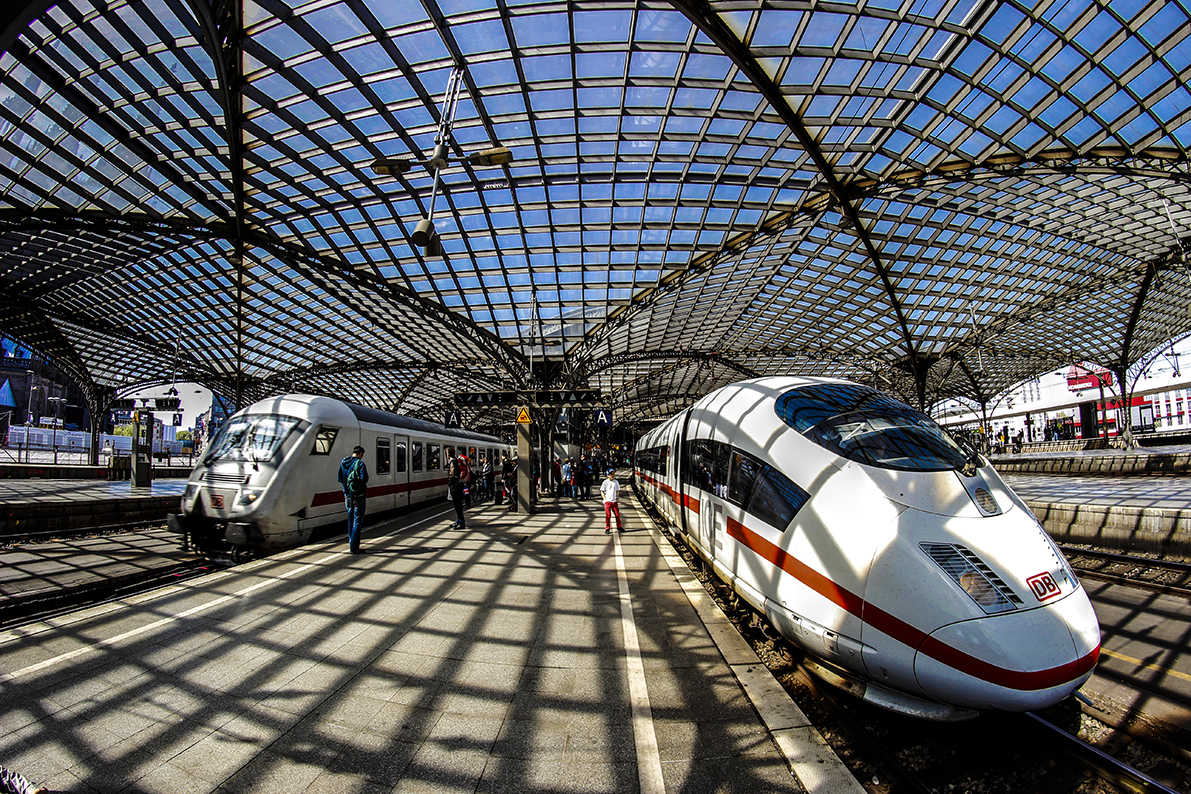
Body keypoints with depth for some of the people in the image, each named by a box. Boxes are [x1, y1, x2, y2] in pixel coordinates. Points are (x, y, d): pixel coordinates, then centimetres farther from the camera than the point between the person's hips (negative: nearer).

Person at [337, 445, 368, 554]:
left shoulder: (343, 462, 7)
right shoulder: (359, 463, -14)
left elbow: (340, 479, 10)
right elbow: (364, 479, -19)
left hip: (347, 495, 7)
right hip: (358, 495, -6)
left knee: (350, 521, 18)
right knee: (357, 521, -2)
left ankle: (351, 544, 27)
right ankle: (354, 548, -3)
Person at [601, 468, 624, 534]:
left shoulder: (616, 482, 8)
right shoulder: (605, 482, -5)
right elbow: (602, 491, 0)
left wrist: (617, 498, 4)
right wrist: (605, 499, -9)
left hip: (614, 501, 4)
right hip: (607, 501, -4)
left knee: (617, 514, 6)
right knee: (608, 515, -4)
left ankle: (619, 527, 21)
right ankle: (607, 529, 6)